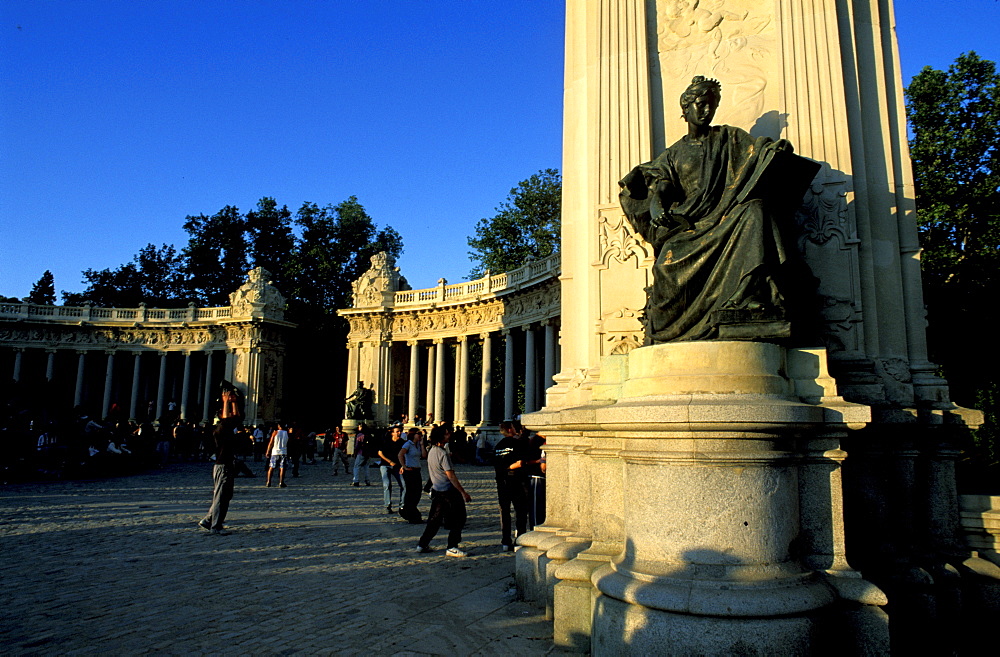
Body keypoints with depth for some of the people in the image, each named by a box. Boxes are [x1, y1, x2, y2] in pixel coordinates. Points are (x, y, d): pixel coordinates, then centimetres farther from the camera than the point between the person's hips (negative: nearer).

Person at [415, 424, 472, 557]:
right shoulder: (443, 454, -20)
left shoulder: (431, 451, 8)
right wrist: (463, 492, -20)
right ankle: (452, 547, 2)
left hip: (436, 490, 9)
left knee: (435, 518, 17)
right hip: (448, 491, -9)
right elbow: (451, 475, -21)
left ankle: (423, 544, 20)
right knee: (458, 519, 2)